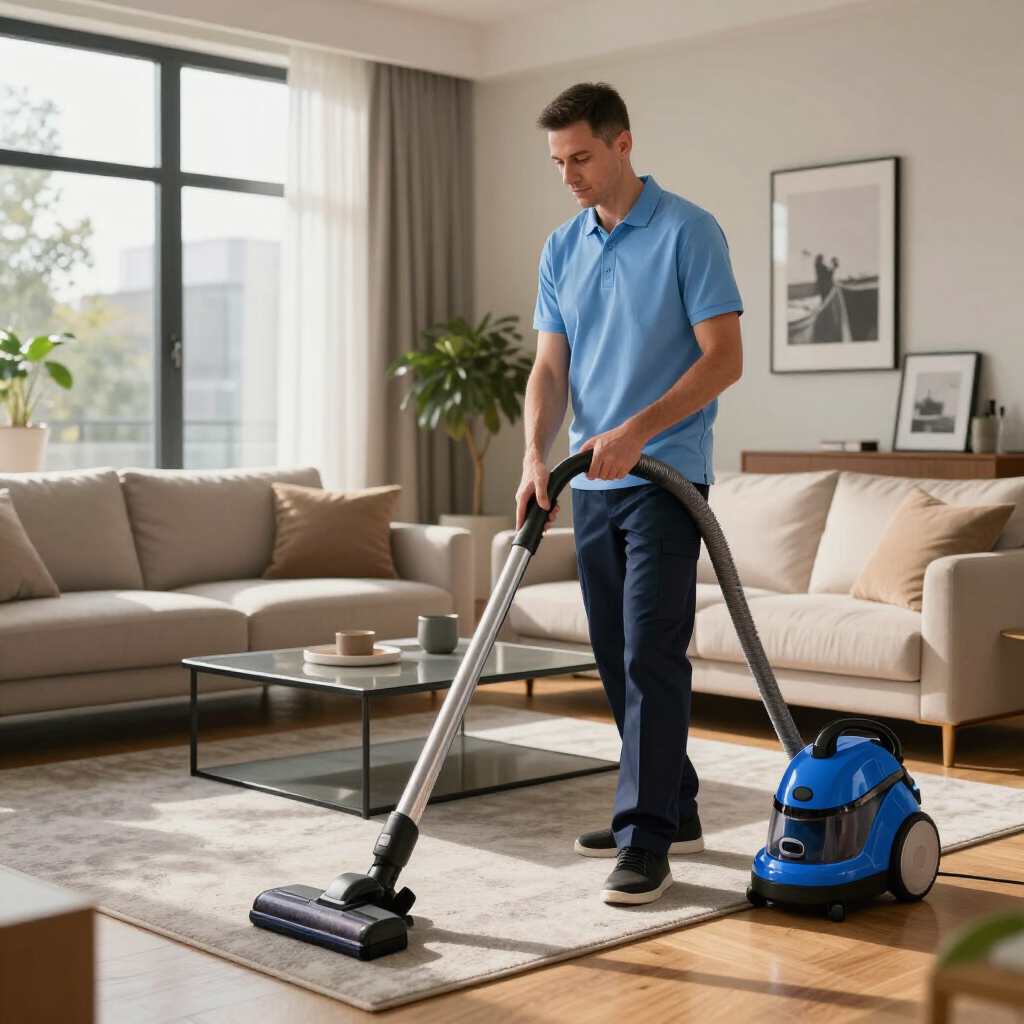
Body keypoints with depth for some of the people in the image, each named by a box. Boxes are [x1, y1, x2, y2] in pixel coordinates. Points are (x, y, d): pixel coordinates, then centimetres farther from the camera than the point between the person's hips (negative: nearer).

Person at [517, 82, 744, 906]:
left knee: (652, 656, -11)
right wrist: (537, 454, -9)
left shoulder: (688, 232, -8)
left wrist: (638, 428, -23)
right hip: (593, 484, 7)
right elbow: (551, 367, 8)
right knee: (618, 659, 11)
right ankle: (673, 810, 23)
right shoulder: (563, 248, 12)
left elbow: (725, 357, -13)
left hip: (663, 479, -7)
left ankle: (647, 843, -8)